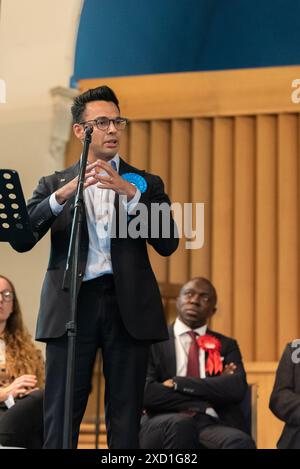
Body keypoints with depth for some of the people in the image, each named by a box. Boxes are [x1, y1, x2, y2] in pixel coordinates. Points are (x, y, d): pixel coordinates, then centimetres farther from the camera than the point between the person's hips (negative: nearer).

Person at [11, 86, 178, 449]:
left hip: (128, 307, 1)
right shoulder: (53, 185, 15)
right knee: (60, 418, -5)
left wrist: (130, 193, -12)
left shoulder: (145, 184, 15)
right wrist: (62, 195, -13)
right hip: (71, 304, 0)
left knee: (125, 419, 0)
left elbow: (168, 243, 0)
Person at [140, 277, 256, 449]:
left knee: (241, 443, -33)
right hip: (163, 425, -2)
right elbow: (145, 392, -4)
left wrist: (178, 383, -6)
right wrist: (204, 402, -5)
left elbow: (237, 388, 0)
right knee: (180, 424, -38)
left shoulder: (226, 346, 21)